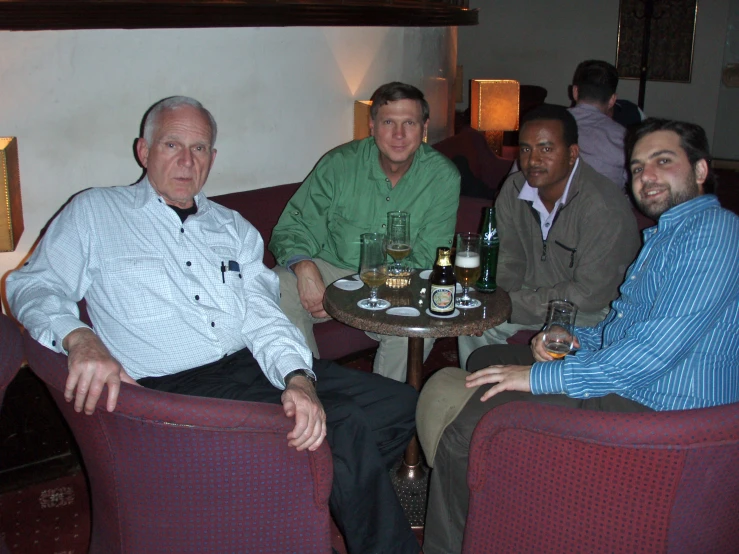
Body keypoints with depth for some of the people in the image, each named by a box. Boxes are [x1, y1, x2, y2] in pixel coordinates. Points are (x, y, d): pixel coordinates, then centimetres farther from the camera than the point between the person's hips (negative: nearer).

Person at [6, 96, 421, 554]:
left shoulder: (233, 228, 20)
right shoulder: (93, 213, 12)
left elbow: (262, 315, 8)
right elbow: (33, 285, 3)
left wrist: (298, 378, -14)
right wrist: (79, 338, -21)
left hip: (253, 365, 6)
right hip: (171, 388, -5)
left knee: (396, 403, -14)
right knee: (350, 431, -26)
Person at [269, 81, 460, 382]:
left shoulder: (443, 177, -8)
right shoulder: (339, 164, -7)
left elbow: (426, 258, -9)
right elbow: (294, 227, -4)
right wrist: (304, 267, -30)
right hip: (329, 269, 1)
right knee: (278, 290, -26)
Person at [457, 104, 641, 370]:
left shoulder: (604, 208, -26)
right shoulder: (513, 190, -3)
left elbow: (590, 295, -25)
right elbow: (510, 261, 4)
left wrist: (513, 303, -23)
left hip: (594, 312, -6)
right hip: (536, 297, 6)